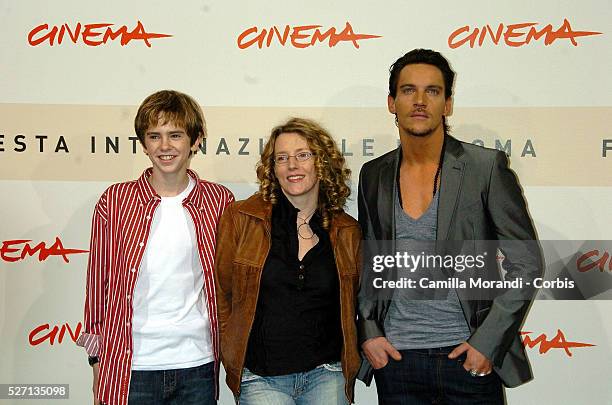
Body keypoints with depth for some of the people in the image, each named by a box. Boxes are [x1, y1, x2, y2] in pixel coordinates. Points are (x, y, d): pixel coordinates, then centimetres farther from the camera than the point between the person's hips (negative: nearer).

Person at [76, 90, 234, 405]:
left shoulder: (220, 202, 1)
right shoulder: (114, 202, -1)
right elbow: (98, 282, 5)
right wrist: (98, 366, 6)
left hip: (197, 367, 1)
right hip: (130, 370, -1)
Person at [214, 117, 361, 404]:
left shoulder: (348, 231, 6)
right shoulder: (240, 218, -1)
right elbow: (221, 295, 4)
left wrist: (349, 367, 12)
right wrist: (234, 358, 3)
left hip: (325, 373, 2)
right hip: (259, 378, -2)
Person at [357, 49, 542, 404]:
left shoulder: (487, 166, -6)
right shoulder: (374, 175, 5)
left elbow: (527, 263, -5)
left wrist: (488, 342, -11)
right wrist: (368, 333, 1)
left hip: (471, 358, -2)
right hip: (395, 359, 3)